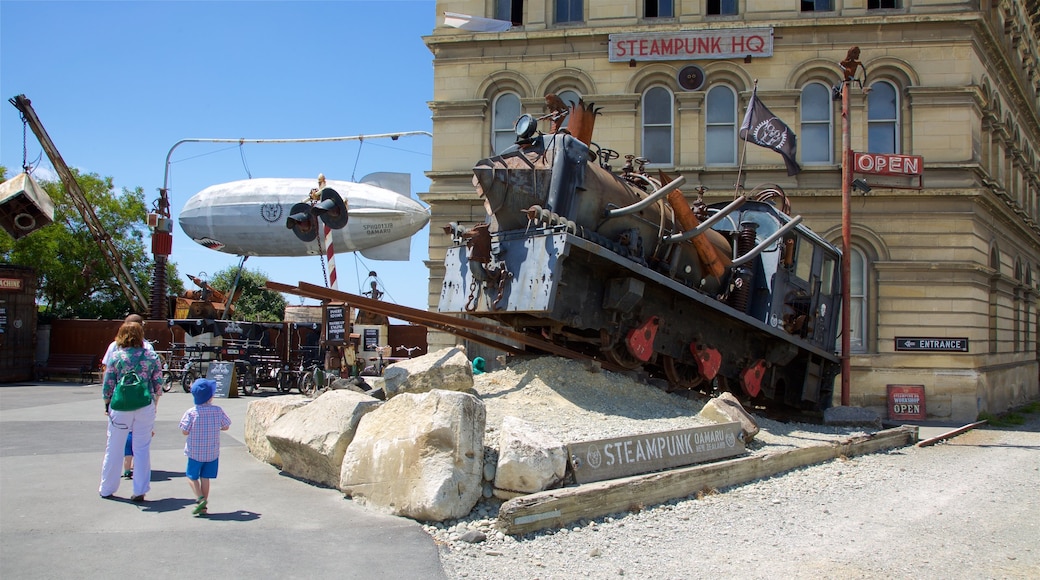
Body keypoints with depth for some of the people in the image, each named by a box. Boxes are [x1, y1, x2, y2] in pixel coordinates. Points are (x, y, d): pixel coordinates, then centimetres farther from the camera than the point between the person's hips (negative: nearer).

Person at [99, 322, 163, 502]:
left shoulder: (116, 356, -3)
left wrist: (107, 405, 13)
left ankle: (107, 489, 23)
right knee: (142, 449, 7)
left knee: (114, 449, 12)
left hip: (120, 407, -1)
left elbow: (107, 385, 0)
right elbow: (158, 384, 3)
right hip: (145, 407, 1)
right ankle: (140, 491, 7)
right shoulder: (151, 356, 0)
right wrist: (154, 405, 15)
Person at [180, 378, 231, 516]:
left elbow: (185, 431, -11)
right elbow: (226, 427, 4)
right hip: (213, 452, 2)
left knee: (192, 476, 11)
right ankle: (203, 506, 11)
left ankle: (200, 498, -9)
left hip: (195, 452, -2)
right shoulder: (218, 411, -7)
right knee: (205, 477, 11)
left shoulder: (191, 413, -13)